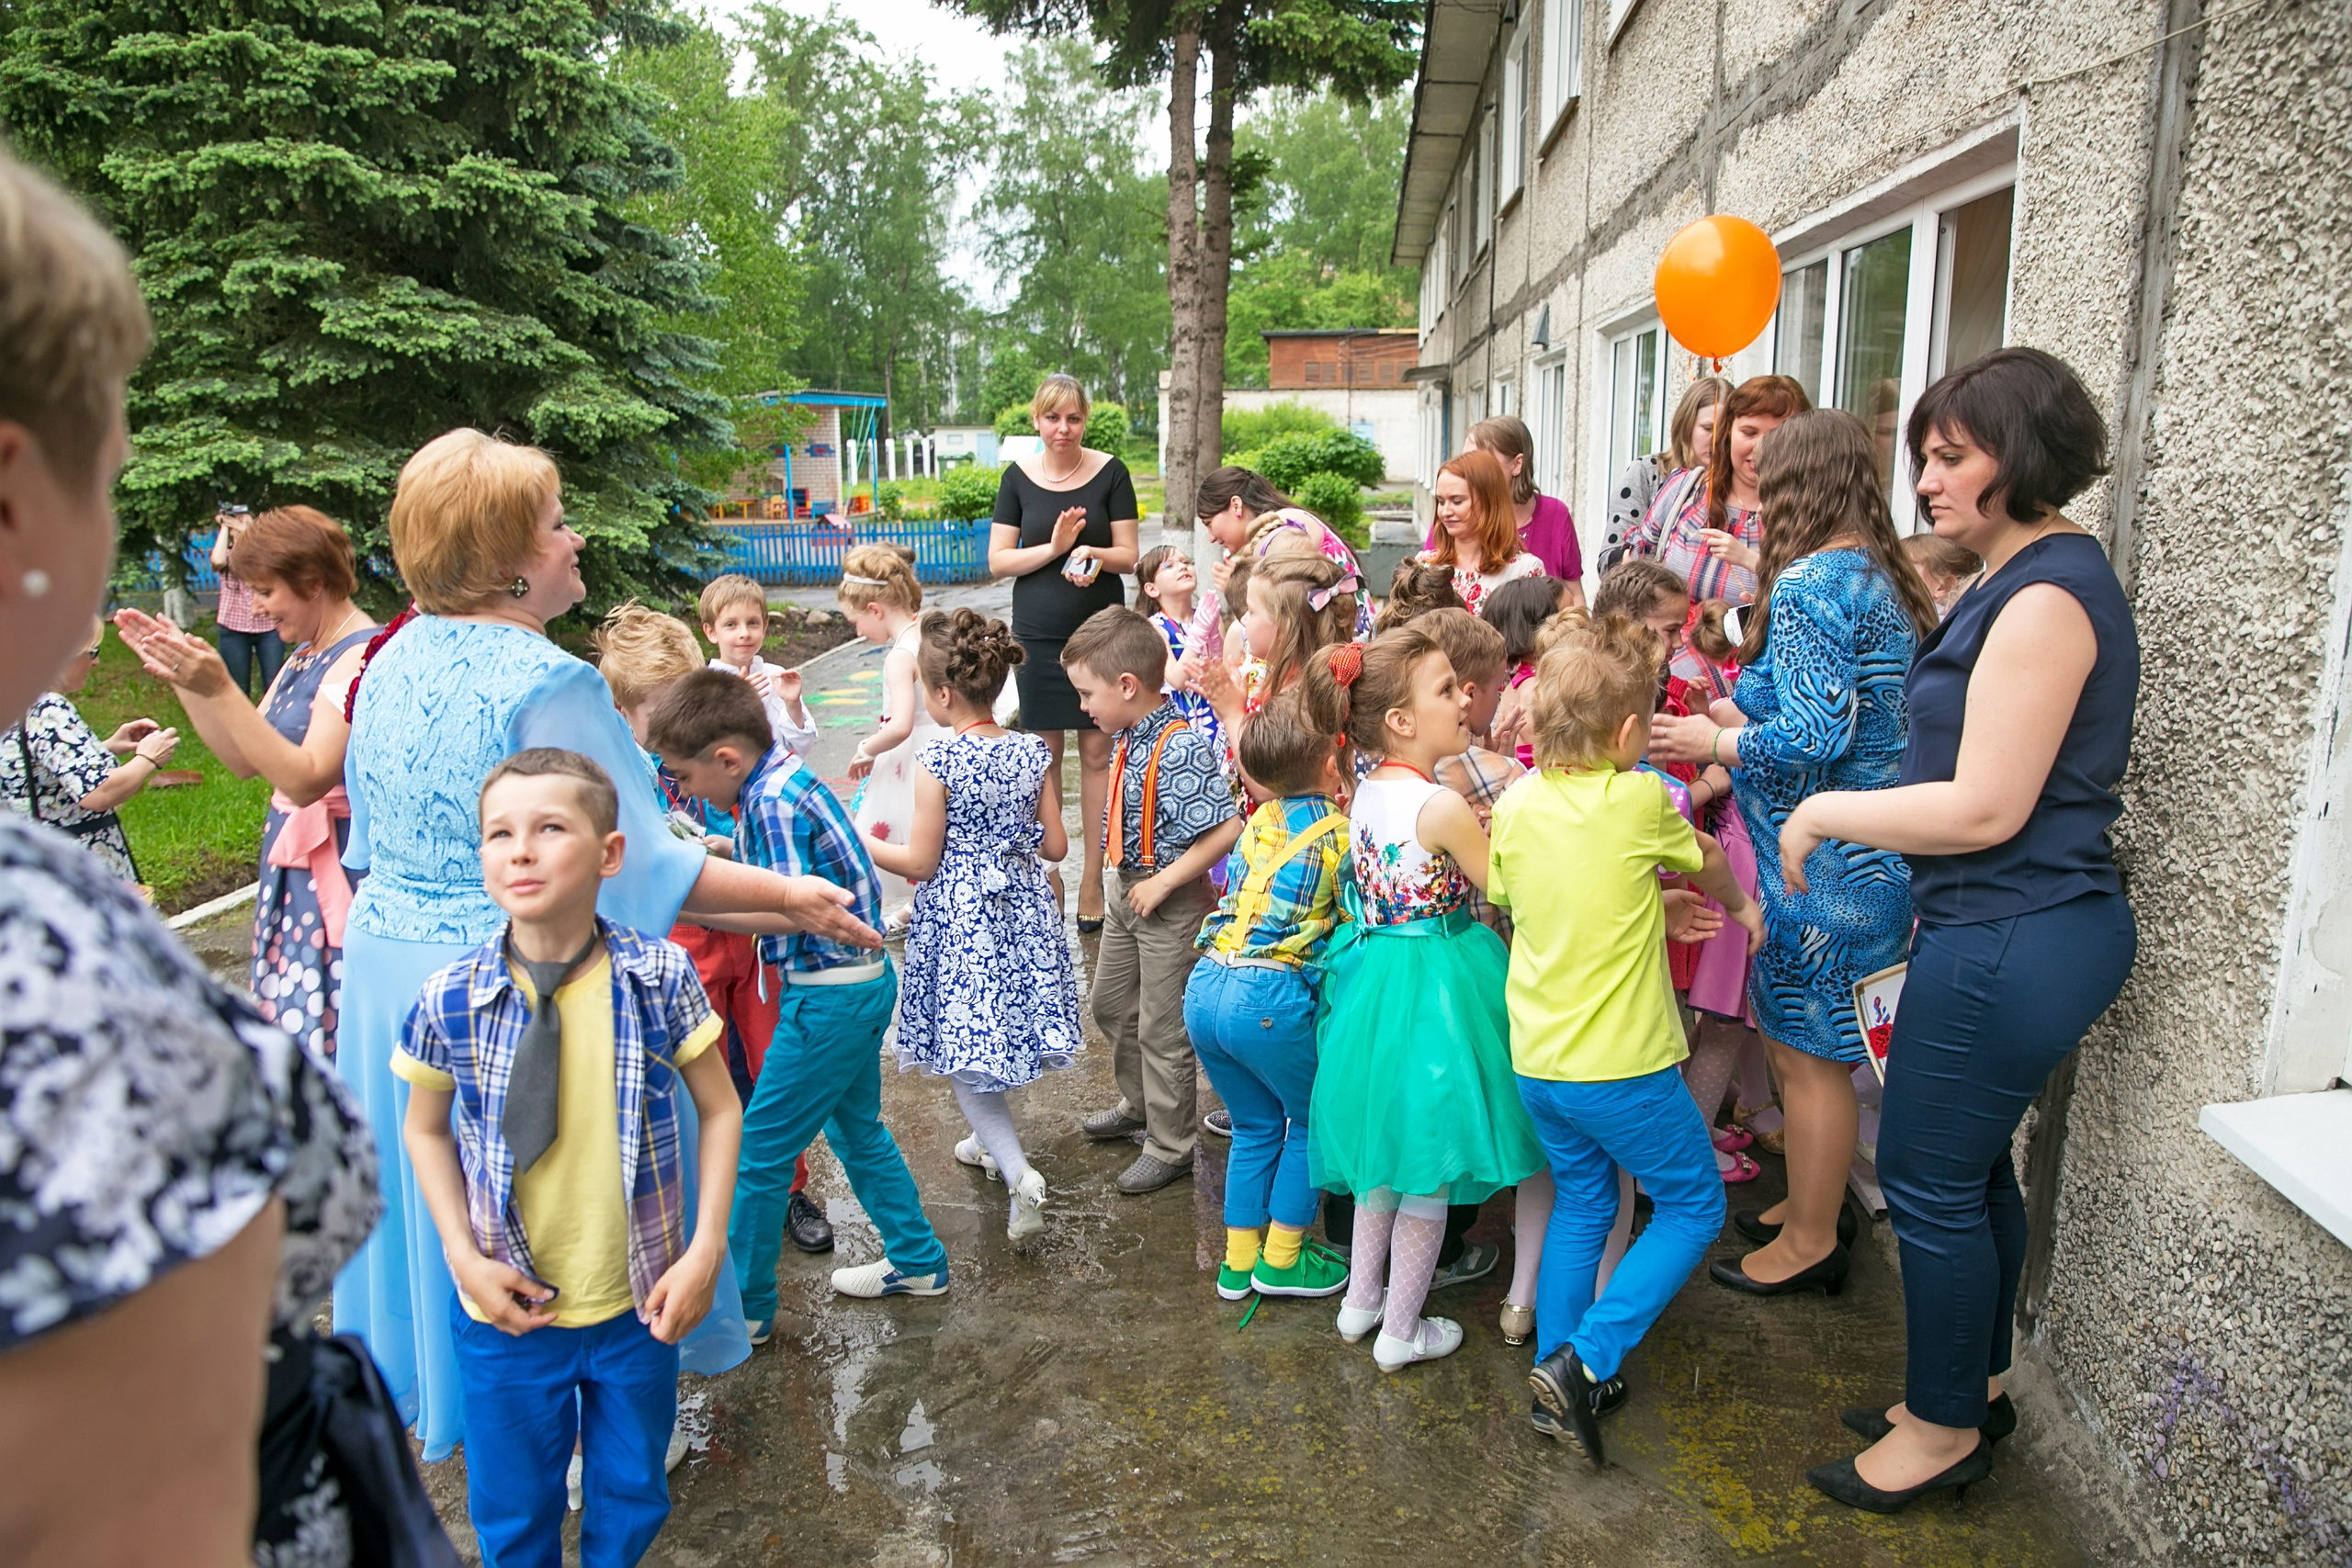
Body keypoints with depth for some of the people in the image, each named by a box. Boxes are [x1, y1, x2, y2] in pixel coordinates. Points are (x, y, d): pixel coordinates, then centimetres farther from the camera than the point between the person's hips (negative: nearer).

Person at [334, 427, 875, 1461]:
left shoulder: (392, 662, 3)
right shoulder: (549, 685, -23)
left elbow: (374, 836, 15)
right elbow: (639, 862, -22)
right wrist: (789, 898, -16)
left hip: (388, 959, 8)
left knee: (434, 1198, 24)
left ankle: (433, 1393, 44)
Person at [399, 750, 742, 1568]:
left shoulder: (660, 977, -16)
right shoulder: (450, 1001, -15)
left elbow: (719, 1107, -5)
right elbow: (425, 1129, 2)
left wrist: (705, 1251, -11)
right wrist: (464, 1257, -8)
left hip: (640, 1303, 0)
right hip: (506, 1311, 0)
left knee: (632, 1493, 22)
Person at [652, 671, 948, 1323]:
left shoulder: (776, 800, -23)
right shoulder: (779, 777, 6)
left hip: (830, 994, -10)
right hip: (860, 977, 10)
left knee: (760, 1150, 3)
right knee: (855, 1128, 23)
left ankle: (741, 1307, 18)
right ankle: (917, 1262, 36)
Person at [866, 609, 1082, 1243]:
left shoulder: (937, 760, -18)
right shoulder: (1032, 752, -3)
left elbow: (921, 862, -13)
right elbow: (1055, 846, 2)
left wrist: (859, 842, -1)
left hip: (959, 914, -6)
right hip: (1023, 907, 6)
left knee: (964, 1051, 4)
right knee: (998, 1036, 23)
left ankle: (1018, 1173, -9)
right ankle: (993, 1142, 41)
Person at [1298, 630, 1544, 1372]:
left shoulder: (1368, 790, 1)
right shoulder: (1444, 805, -23)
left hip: (1372, 976, 8)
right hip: (1433, 989, -8)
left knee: (1388, 1143, 24)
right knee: (1429, 1167, 9)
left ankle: (1361, 1299, 38)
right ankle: (1401, 1332, 24)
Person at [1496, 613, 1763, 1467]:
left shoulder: (1514, 805, -2)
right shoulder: (1640, 799, -16)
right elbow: (1706, 866, 5)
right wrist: (1739, 904, 28)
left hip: (1536, 1060, 6)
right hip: (1621, 1066, -5)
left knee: (1581, 1205, 23)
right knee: (1693, 1207, 14)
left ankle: (1560, 1381, 27)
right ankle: (1586, 1360, 3)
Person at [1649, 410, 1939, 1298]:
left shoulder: (1808, 583, -18)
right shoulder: (1887, 577, 12)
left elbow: (1815, 736, -25)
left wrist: (1709, 742, -11)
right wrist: (1736, 715, 20)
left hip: (1825, 864, -10)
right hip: (1877, 855, 10)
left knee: (1807, 1054, 3)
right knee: (1805, 1042, 20)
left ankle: (1809, 1243, 18)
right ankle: (1810, 1202, 34)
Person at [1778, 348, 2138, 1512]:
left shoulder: (2046, 597, -20)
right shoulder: (2031, 579, 13)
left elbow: (1987, 809, -23)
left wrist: (1827, 812, -12)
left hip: (2010, 941, -10)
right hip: (2023, 929, 10)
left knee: (1929, 1180, 3)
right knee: (1973, 1168, 21)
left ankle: (1943, 1427, 22)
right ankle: (1975, 1384, 38)